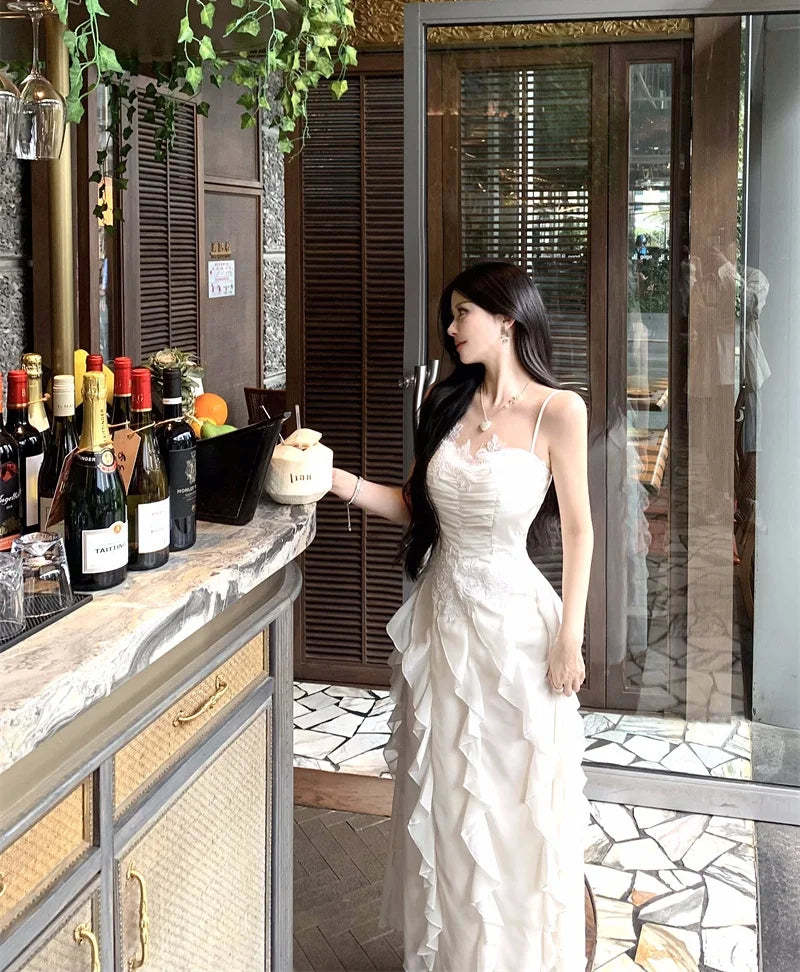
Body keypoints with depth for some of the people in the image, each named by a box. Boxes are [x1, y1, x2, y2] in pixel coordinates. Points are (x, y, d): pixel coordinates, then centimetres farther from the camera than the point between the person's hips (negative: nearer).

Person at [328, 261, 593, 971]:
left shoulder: (558, 411, -11)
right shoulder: (447, 403, 4)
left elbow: (578, 528, -7)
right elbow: (418, 505, 10)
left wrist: (570, 637, -9)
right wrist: (341, 482, -4)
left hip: (513, 618, -5)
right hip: (441, 612, 5)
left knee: (517, 801, 8)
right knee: (442, 795, 16)